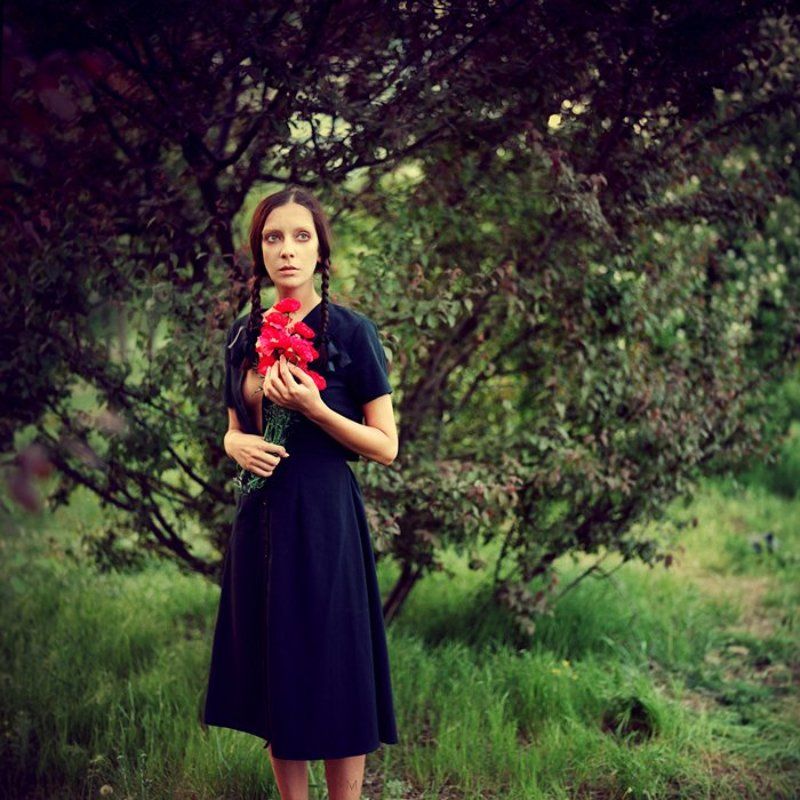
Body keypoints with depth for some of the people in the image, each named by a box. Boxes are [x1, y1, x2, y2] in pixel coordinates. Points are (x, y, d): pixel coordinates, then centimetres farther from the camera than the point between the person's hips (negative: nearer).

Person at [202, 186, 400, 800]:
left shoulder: (351, 331, -6)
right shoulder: (244, 334, 8)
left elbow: (386, 447, -7)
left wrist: (313, 407, -20)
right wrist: (237, 445, -6)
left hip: (325, 519, -5)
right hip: (261, 519, 5)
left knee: (333, 677, 1)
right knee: (276, 678, 10)